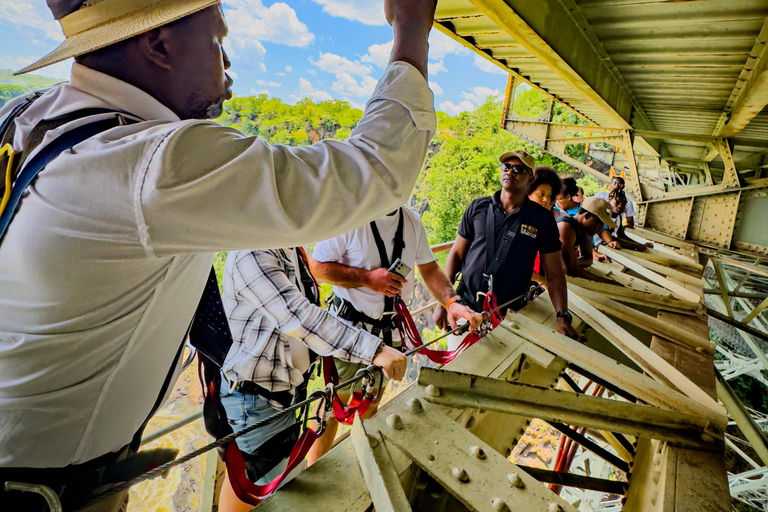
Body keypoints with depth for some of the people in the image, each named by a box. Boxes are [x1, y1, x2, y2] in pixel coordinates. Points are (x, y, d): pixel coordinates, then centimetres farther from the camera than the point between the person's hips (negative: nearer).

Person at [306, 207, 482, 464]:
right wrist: (368, 277, -23)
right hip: (349, 326, -4)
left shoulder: (413, 221, 2)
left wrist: (452, 302, -10)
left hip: (391, 330, 5)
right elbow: (317, 266, -14)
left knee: (370, 403, 21)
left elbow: (429, 268, 6)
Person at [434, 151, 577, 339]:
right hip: (466, 305, 1)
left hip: (508, 315, -1)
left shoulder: (542, 219, -1)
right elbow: (457, 253, 4)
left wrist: (562, 316, -10)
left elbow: (554, 274, 1)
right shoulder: (478, 207, 1)